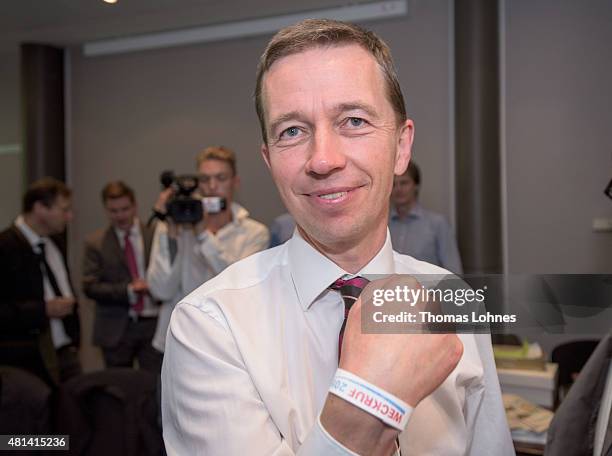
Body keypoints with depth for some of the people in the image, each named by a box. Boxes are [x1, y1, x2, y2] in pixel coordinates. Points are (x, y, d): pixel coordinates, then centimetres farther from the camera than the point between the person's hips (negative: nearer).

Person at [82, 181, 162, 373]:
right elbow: (90, 287, -3)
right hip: (116, 328, 0)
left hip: (154, 323, 0)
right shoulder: (95, 242, 3)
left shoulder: (155, 235, 5)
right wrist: (128, 290, -14)